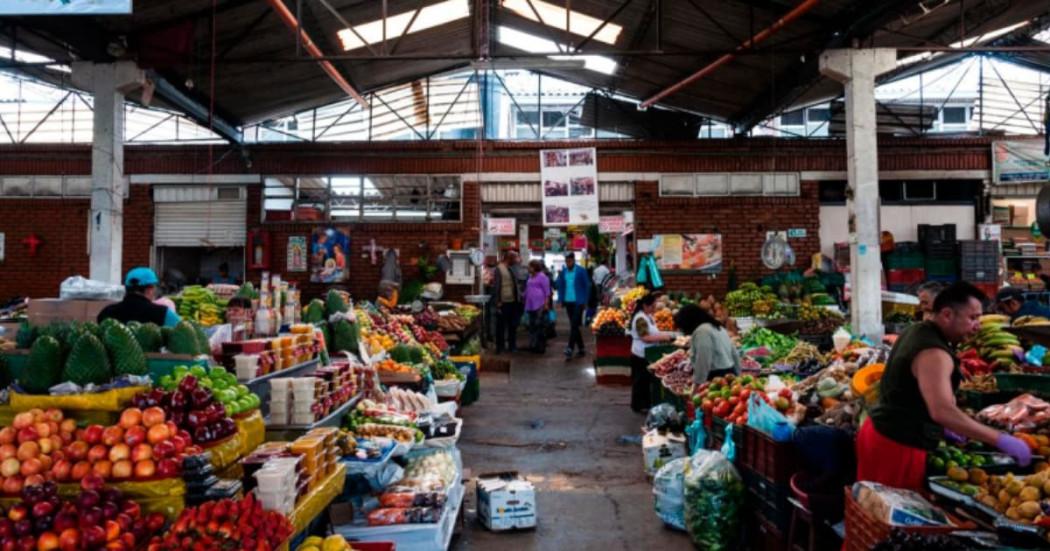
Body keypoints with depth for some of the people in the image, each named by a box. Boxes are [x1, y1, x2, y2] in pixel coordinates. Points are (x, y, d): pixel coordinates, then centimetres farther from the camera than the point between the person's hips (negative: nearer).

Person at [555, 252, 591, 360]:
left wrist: (585, 301, -6)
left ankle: (570, 349, -15)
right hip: (568, 302, 5)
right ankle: (581, 349, 19)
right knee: (574, 326, 10)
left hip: (578, 302, -5)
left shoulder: (581, 271, -5)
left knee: (574, 326, -12)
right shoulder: (563, 272, 7)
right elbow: (559, 285, 10)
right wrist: (560, 299, 0)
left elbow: (587, 286, -3)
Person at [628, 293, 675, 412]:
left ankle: (646, 403, 30)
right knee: (640, 380, 2)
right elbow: (645, 337, -28)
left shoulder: (648, 316, 9)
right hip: (641, 356, -10)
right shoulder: (640, 318, -22)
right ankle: (638, 406, 14)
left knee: (647, 380, 18)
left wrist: (664, 335, 3)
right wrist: (662, 337, -25)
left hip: (647, 354, 10)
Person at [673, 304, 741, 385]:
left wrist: (697, 383, -15)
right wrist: (737, 376, 23)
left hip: (715, 377, -10)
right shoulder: (717, 327, 17)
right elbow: (734, 353, 19)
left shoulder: (702, 331, -13)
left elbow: (702, 362, -19)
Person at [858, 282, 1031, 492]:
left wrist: (940, 426, 22)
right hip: (899, 445, -10)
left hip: (880, 432, 10)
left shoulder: (916, 331, 9)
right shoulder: (934, 354, -22)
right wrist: (1001, 440, -29)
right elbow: (943, 412, -34)